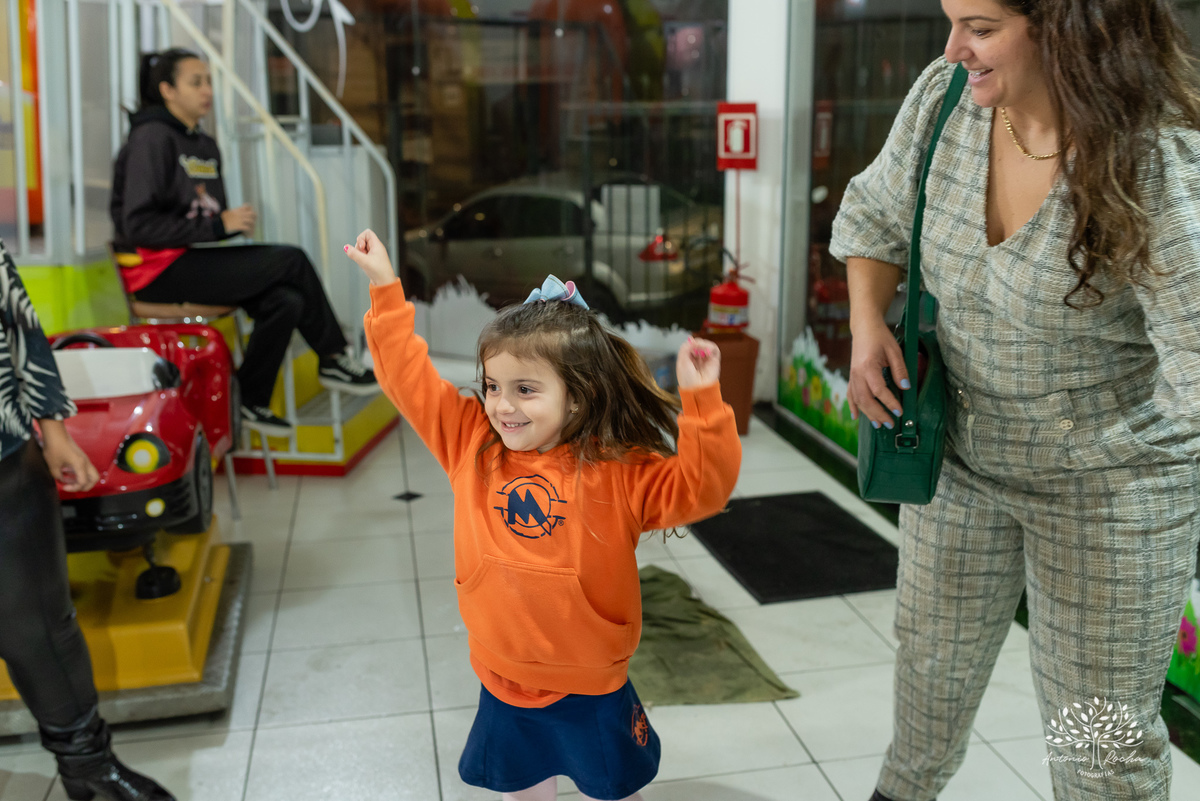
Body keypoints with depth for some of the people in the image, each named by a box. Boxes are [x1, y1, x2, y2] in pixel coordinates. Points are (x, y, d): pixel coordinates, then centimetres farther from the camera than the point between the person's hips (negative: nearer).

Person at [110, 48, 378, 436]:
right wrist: (218, 225, -19)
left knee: (286, 301, -17)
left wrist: (236, 220, -2)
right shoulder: (151, 138, -9)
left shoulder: (206, 146, 17)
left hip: (192, 260, 8)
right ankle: (333, 359, -3)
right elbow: (137, 225, -18)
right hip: (156, 271, -8)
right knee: (291, 260, -17)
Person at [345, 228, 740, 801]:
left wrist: (700, 400, -33)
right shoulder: (470, 442, -6)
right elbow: (410, 376, -2)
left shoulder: (620, 473, -15)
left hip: (591, 694, -2)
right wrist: (386, 288, -4)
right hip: (504, 690, 3)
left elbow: (700, 486, -22)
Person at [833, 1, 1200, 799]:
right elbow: (875, 212, 4)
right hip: (960, 451, 5)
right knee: (934, 655, 26)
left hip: (1110, 481, -5)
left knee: (1098, 724, 10)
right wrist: (868, 324, -8)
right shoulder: (943, 95, -12)